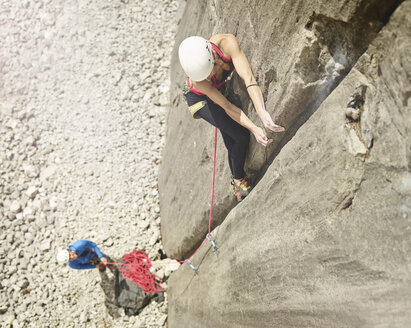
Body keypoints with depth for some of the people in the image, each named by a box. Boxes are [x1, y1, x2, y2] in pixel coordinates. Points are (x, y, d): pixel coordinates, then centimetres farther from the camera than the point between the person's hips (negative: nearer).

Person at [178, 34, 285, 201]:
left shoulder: (227, 42, -40)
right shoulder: (197, 80, -40)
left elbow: (249, 79, -46)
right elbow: (227, 106, -33)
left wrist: (263, 114, -59)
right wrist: (254, 129, -41)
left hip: (222, 87, 4)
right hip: (200, 99, -4)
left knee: (232, 144, 8)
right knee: (242, 136, -12)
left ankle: (236, 180, 33)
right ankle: (239, 178, 13)